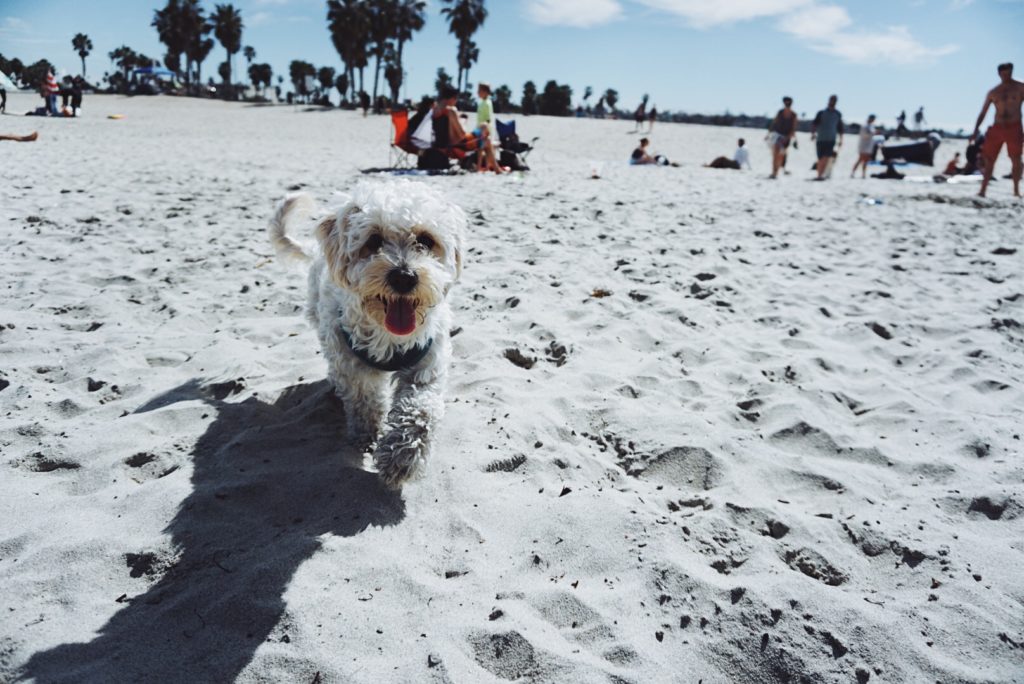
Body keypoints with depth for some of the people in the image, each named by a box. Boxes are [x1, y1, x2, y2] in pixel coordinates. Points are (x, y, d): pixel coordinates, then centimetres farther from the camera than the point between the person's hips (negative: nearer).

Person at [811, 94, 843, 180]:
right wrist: (813, 133, -19)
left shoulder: (838, 114, 11)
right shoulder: (821, 113, 6)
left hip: (831, 140, 0)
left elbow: (840, 127, 18)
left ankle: (821, 175, -21)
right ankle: (819, 175, 14)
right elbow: (814, 124, -2)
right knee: (820, 159, 3)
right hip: (821, 139, 0)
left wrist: (841, 139, 12)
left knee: (826, 157, -17)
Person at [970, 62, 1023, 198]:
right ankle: (982, 190, 2)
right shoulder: (993, 92, 12)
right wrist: (975, 131, 3)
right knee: (989, 160, 0)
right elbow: (983, 113, 13)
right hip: (996, 128, 2)